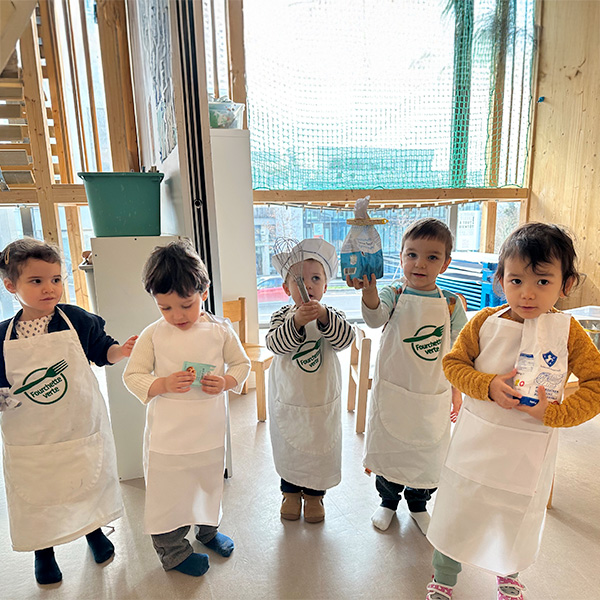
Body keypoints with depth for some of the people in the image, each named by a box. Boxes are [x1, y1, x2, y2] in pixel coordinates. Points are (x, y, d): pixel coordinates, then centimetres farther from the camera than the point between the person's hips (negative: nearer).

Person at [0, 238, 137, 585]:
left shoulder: (78, 320, -10)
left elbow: (101, 351, 2)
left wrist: (120, 350, -18)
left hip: (82, 429, 0)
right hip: (31, 440, 1)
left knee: (91, 484, 20)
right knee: (37, 495, 18)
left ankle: (94, 530, 50)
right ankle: (43, 551, 47)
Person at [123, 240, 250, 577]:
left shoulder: (220, 330, -7)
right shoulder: (153, 335, -9)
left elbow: (242, 363, 2)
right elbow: (132, 376, -4)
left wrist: (226, 382, -18)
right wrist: (164, 385, -22)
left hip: (210, 431, 2)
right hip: (167, 434, -1)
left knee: (210, 483, 22)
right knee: (168, 491, 11)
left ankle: (208, 528, 50)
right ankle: (173, 550, 37)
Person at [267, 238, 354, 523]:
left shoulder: (332, 315, -10)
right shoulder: (283, 315, -12)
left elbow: (346, 338, -27)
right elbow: (275, 344, -26)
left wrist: (324, 317, -42)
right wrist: (297, 322, -42)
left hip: (323, 401, 0)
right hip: (287, 400, 0)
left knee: (321, 450, 17)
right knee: (288, 450, 19)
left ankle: (314, 494, 42)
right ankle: (290, 491, 44)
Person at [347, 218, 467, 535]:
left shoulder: (452, 304, -3)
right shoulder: (393, 294, -9)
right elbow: (375, 318, -30)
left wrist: (456, 392, 6)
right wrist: (370, 291, -49)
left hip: (433, 396, 2)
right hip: (392, 391, -1)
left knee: (428, 452, 17)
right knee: (388, 447, 15)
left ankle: (418, 503, 46)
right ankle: (388, 500, 43)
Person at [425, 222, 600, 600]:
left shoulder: (568, 331, -10)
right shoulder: (485, 322, -11)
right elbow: (453, 363, -5)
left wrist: (555, 413, -21)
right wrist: (488, 385, -22)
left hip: (530, 453, 1)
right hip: (477, 443, 0)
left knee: (520, 519, 23)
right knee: (457, 514, 14)